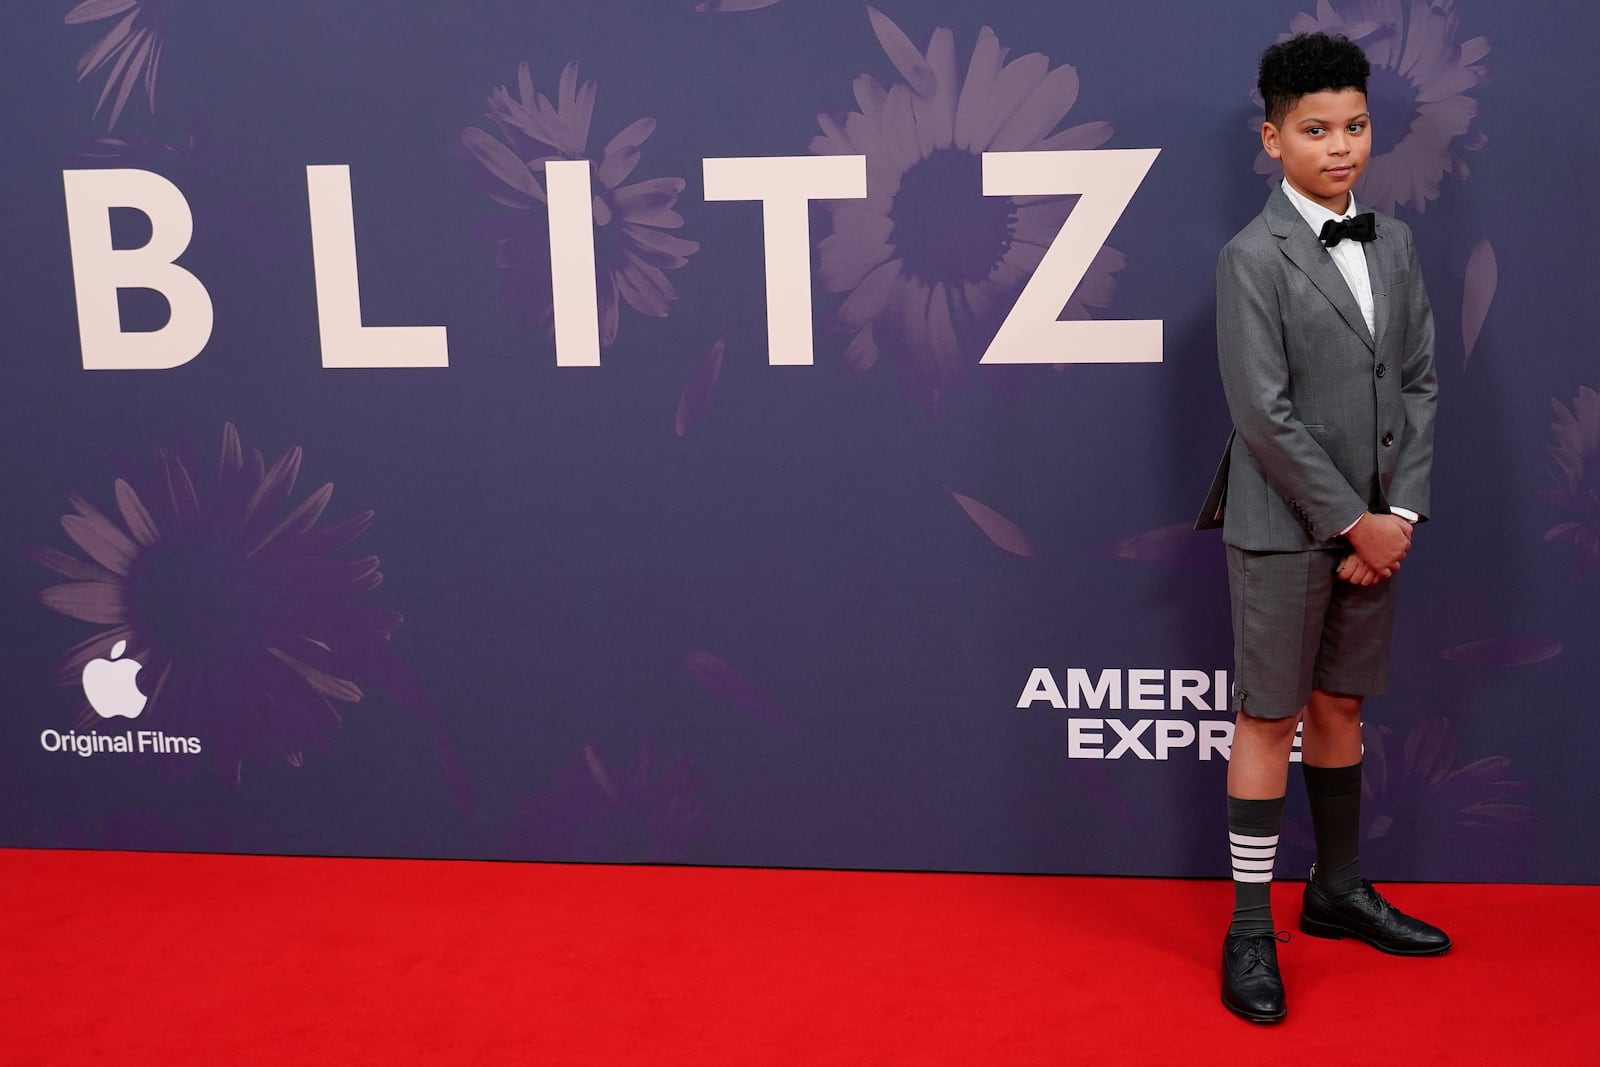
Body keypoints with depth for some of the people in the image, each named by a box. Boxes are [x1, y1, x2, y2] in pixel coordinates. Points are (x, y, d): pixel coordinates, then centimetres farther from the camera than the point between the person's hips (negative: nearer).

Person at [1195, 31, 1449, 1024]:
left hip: (1375, 525, 6)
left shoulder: (1395, 243, 8)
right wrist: (1355, 522, -14)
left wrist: (1403, 511, -3)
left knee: (1340, 704, 16)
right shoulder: (1253, 258, -11)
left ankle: (1339, 889, 30)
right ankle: (1251, 931, 9)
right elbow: (1265, 414, -16)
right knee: (1269, 720, 1)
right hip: (1286, 531, -6)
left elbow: (1419, 382, 8)